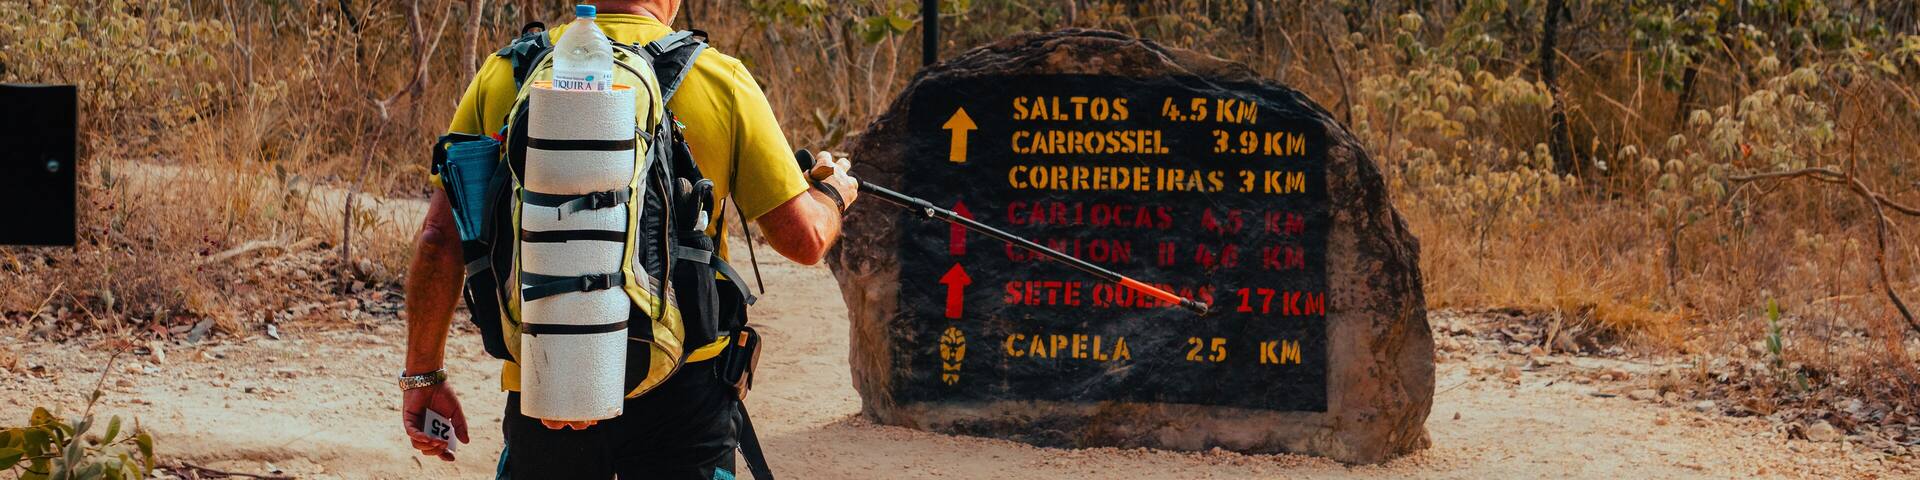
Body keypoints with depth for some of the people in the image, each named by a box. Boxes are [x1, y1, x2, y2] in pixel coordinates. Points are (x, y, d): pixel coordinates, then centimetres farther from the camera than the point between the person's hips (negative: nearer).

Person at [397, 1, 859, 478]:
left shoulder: (504, 74, 1)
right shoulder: (721, 79, -4)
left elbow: (439, 239, 1)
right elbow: (804, 240, -2)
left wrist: (422, 374, 11)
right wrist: (832, 194, 21)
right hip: (681, 390, -1)